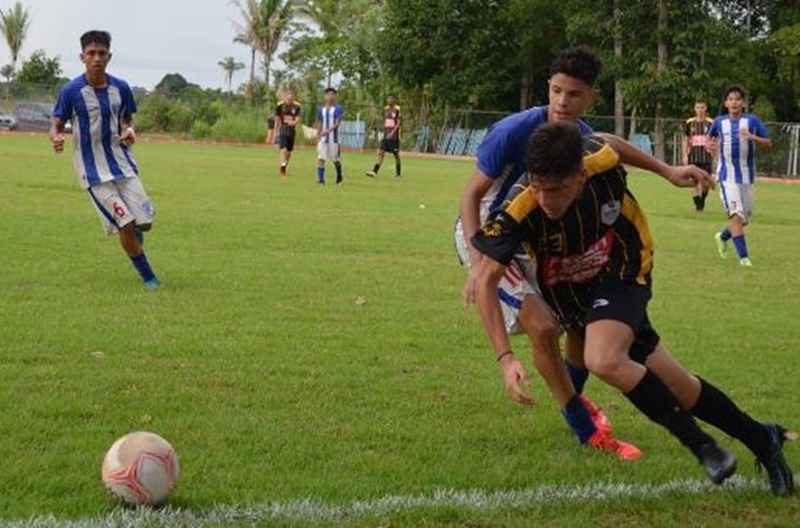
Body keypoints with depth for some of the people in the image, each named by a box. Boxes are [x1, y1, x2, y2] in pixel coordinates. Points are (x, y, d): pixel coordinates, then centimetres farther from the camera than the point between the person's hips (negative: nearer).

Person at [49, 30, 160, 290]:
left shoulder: (121, 88, 0)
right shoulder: (72, 91, -10)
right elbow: (57, 125, -2)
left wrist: (129, 131, -9)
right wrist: (56, 138, -26)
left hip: (122, 163, 4)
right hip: (93, 171, -4)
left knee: (144, 222, -1)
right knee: (125, 225, -12)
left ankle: (133, 238, 38)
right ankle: (148, 277, 7)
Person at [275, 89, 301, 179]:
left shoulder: (296, 106, 1)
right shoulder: (280, 105, -3)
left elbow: (298, 118, -3)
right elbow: (277, 119, 4)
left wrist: (294, 122, -27)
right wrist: (276, 131, 4)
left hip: (292, 131, 3)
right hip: (282, 131, -3)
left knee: (289, 152, 11)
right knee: (283, 150, -18)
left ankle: (284, 169, 31)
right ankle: (282, 170, -20)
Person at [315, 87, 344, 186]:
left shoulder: (337, 108, -5)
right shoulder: (321, 109, 10)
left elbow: (337, 123, -15)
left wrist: (328, 131, -29)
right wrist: (318, 137, 12)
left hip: (333, 138, -3)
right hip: (323, 139, 3)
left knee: (336, 160, 7)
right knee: (320, 159, -8)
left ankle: (339, 177, 30)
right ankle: (321, 179, -7)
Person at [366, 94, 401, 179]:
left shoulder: (397, 109, -8)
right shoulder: (386, 109, 11)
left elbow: (398, 123, -13)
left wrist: (392, 133, -21)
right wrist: (385, 132, 16)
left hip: (394, 136, -5)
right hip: (386, 136, 5)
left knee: (396, 154, 4)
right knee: (380, 153, -6)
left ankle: (398, 173, 18)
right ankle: (375, 172, -13)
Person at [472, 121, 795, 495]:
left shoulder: (601, 161, -27)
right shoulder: (520, 210, -32)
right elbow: (486, 280, -22)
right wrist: (505, 357, -27)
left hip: (622, 275, -1)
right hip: (573, 297, 1)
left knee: (603, 360, -30)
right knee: (673, 385, 3)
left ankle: (701, 444, -15)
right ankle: (760, 439, 24)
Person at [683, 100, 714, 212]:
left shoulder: (710, 123, 1)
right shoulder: (690, 123, 4)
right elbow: (686, 140, 9)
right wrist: (685, 155, 2)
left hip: (706, 156, -1)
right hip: (693, 156, 1)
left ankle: (702, 202, 22)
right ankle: (698, 204, 7)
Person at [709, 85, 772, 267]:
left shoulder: (752, 120, -2)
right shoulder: (720, 122, 1)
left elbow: (769, 144, -3)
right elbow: (711, 139, 21)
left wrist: (753, 137, -21)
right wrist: (711, 145, -3)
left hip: (746, 176, 2)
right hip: (727, 176, -2)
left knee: (744, 219, 11)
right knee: (736, 215, -17)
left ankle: (723, 237, 41)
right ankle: (743, 257, -13)